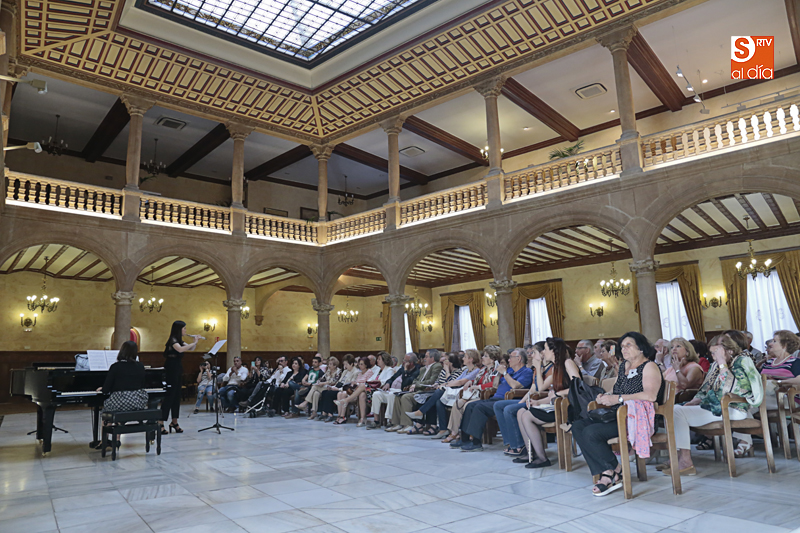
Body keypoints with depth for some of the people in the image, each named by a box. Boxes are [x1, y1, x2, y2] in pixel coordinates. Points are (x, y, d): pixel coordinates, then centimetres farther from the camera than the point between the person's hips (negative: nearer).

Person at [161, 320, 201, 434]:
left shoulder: (180, 341, 14)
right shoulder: (173, 340, -13)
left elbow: (190, 349, 20)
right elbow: (180, 349, -32)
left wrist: (195, 342, 3)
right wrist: (194, 343, -24)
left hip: (178, 369, 9)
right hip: (171, 370, -9)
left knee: (176, 396, 10)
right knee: (169, 396, -10)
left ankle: (174, 422, 16)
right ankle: (160, 423, -7)